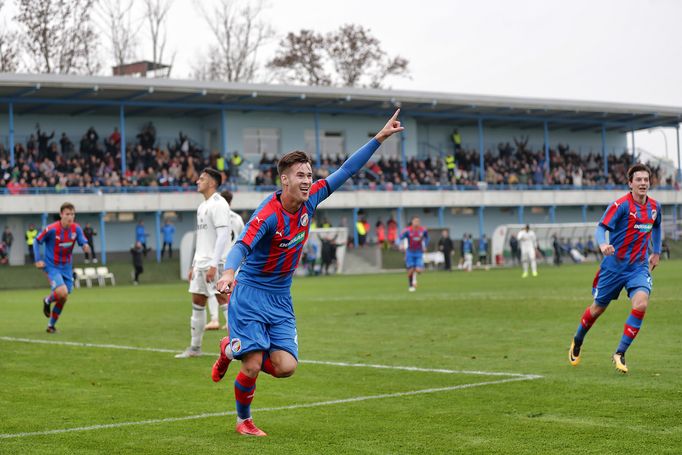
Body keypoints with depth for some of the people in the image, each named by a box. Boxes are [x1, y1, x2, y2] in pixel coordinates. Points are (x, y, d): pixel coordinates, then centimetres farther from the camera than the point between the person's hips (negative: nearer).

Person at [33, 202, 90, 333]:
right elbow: (37, 241, -6)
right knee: (62, 293, -24)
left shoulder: (76, 229, -7)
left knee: (63, 299, 9)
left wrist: (85, 246, -28)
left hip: (66, 267, 5)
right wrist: (38, 260, -12)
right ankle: (48, 301, 11)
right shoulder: (51, 229, -18)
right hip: (52, 267, -5)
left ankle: (51, 325, 27)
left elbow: (83, 242, -3)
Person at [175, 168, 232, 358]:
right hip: (201, 263, 9)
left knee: (224, 301, -9)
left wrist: (213, 265, -23)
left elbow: (222, 235, -18)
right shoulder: (202, 206, 19)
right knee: (197, 303, 9)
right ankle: (195, 348, 15)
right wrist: (194, 265, 20)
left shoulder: (218, 204, -10)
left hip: (215, 264, -9)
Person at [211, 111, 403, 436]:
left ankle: (232, 349, 22)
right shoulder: (269, 214, -22)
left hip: (281, 299, 6)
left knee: (285, 367, -8)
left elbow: (346, 170, 2)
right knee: (252, 367, -11)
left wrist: (380, 137, 0)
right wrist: (229, 272, -57)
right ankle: (243, 420, 20)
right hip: (251, 295, -6)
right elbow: (242, 245, -36)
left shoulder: (309, 201, -3)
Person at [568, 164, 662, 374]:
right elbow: (601, 228, -22)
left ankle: (620, 354, -10)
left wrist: (656, 253, 23)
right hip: (614, 265, -3)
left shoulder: (654, 207, 3)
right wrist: (603, 244, -42)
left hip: (639, 266, 3)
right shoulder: (621, 205, -14)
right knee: (598, 308, 10)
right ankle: (577, 342, 40)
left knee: (641, 304, -22)